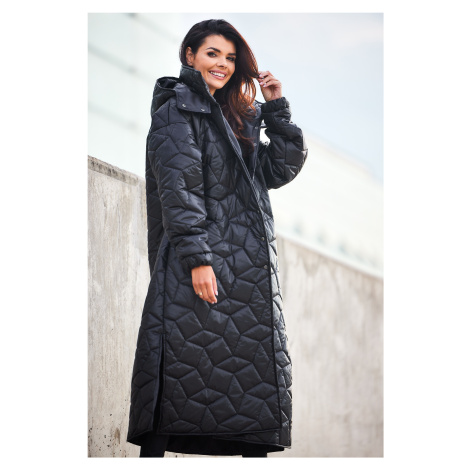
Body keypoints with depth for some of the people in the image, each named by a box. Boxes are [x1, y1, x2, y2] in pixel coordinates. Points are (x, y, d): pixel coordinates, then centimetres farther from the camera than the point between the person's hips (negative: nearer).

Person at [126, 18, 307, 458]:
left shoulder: (235, 117, 23)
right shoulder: (177, 109, 0)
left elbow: (282, 168, 20)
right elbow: (177, 186, -11)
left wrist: (277, 109, 11)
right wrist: (197, 256, -19)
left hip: (250, 269, 8)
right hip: (200, 266, -8)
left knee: (260, 378, 1)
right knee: (186, 369, -11)